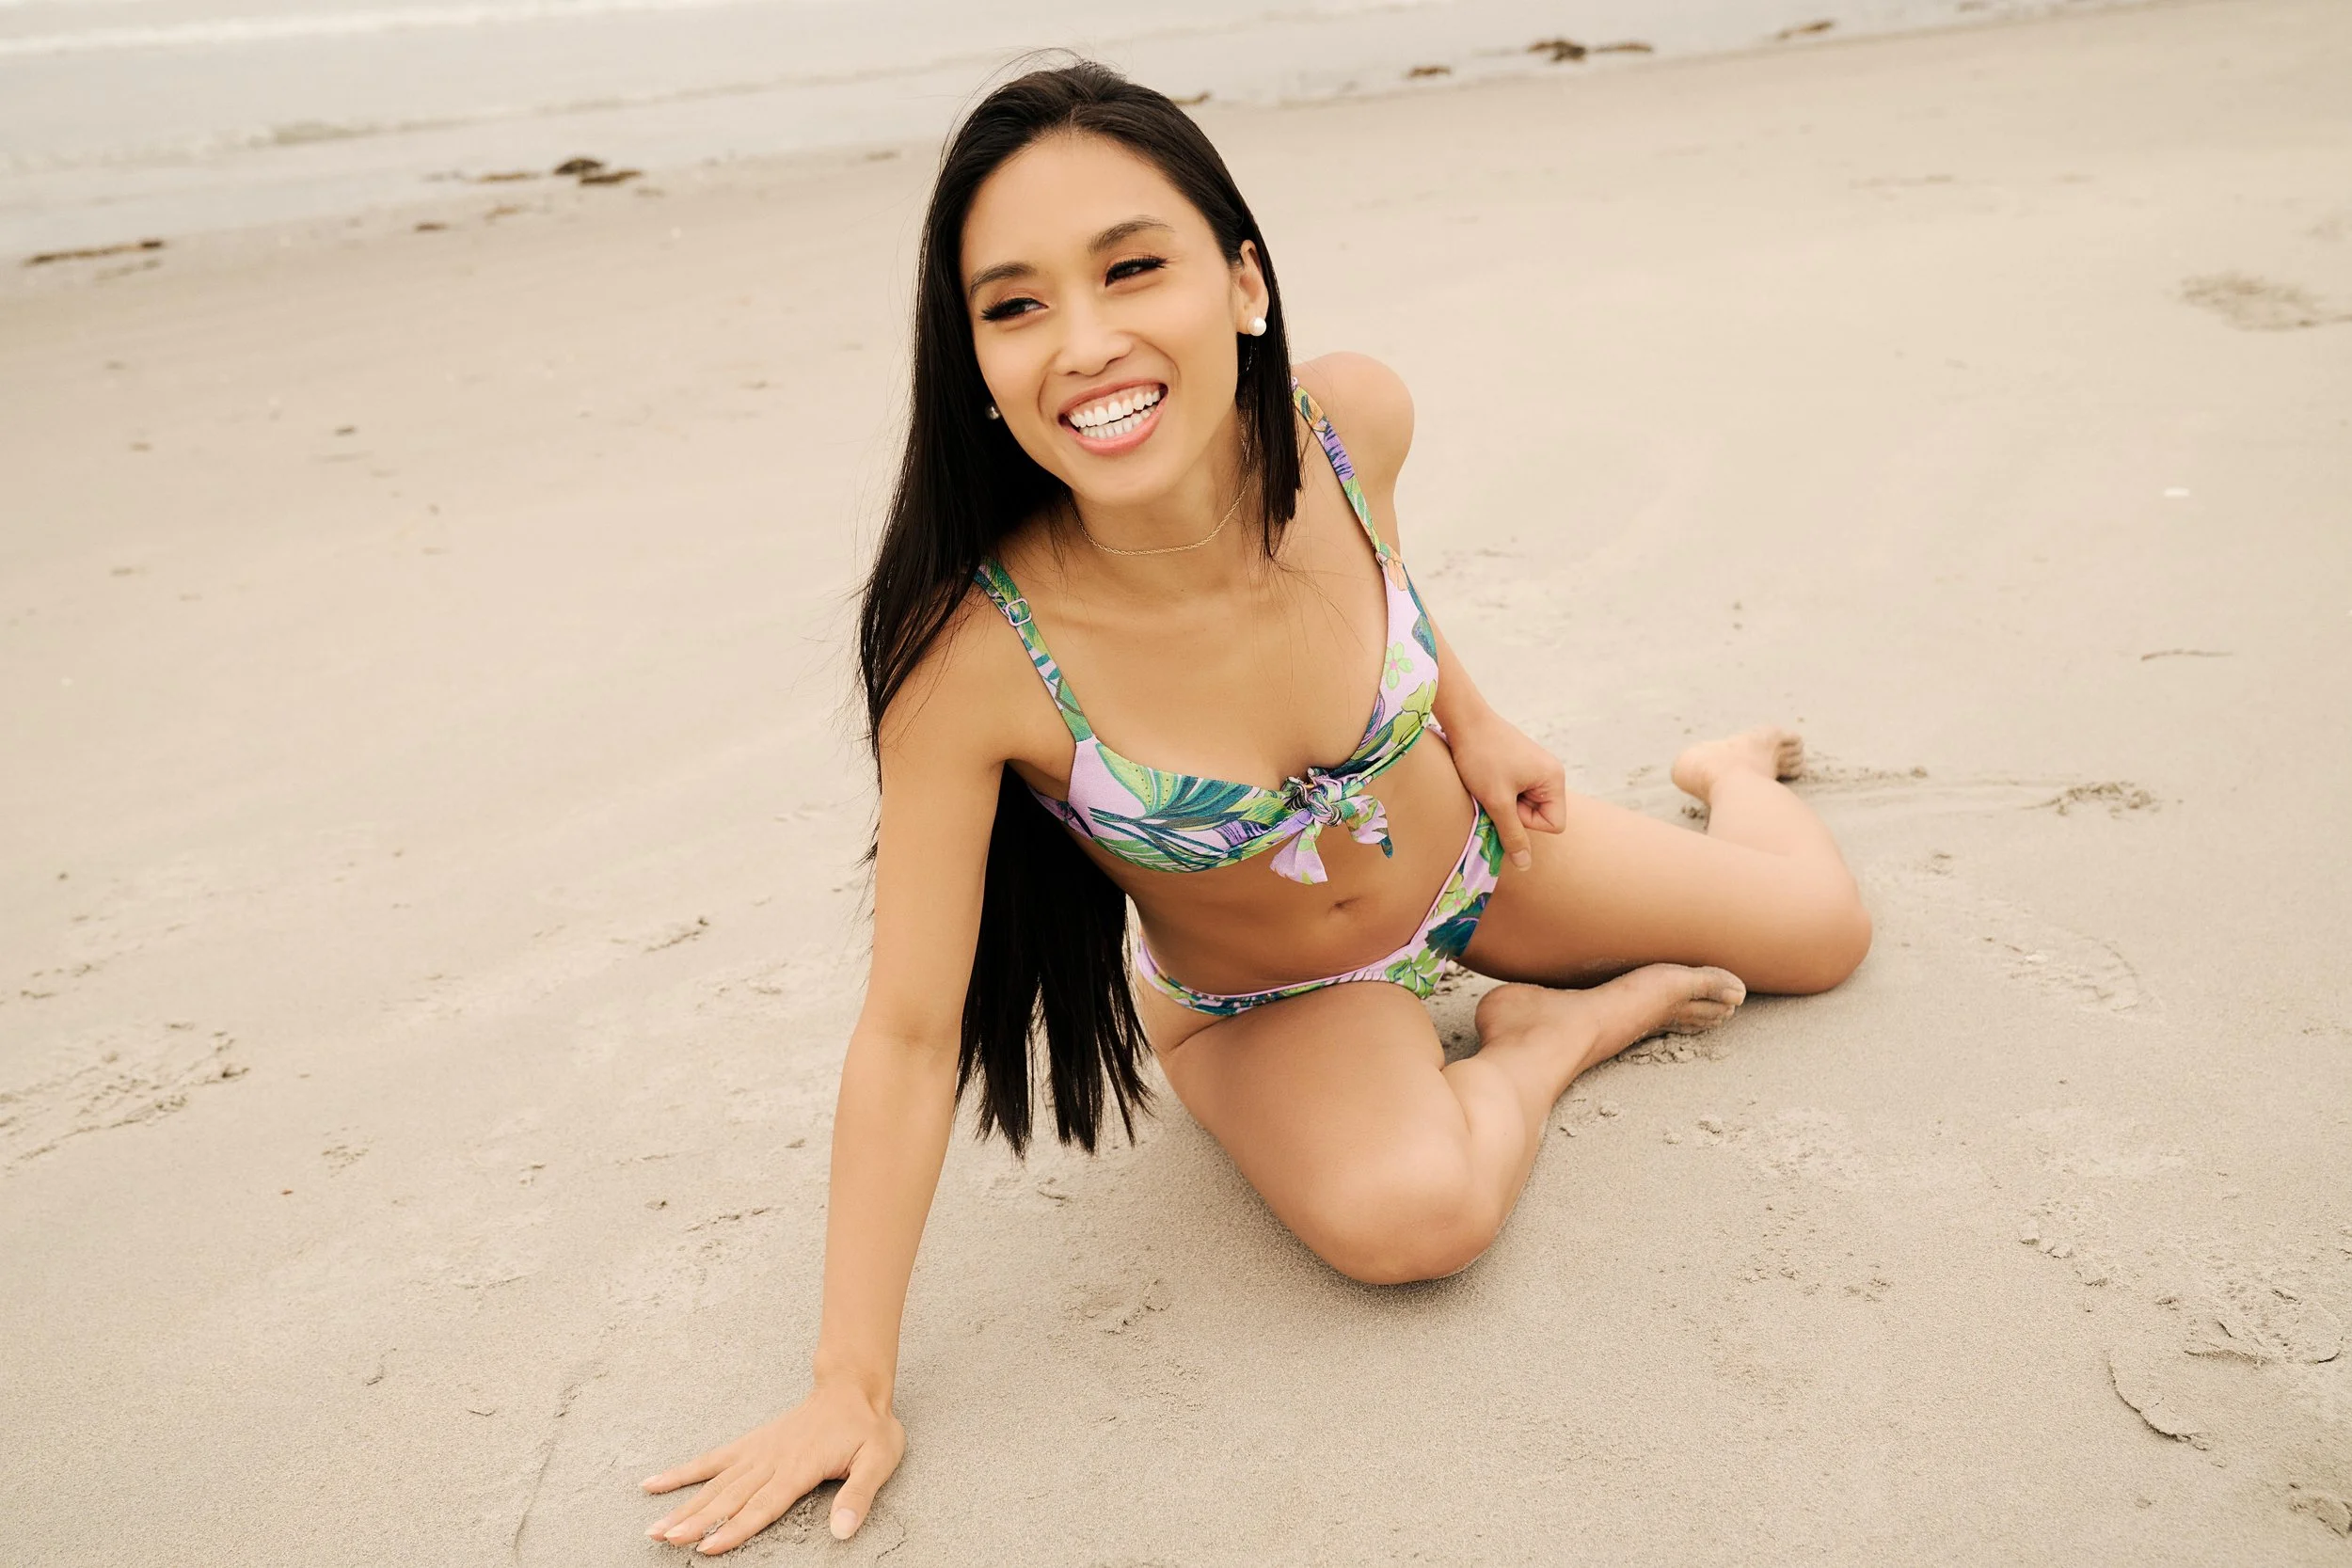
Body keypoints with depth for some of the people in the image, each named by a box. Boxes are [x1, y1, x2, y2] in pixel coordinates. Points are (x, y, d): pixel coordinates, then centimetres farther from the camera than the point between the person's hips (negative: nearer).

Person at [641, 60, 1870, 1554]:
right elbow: (910, 1034, -30)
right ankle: (1563, 1032, 2)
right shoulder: (977, 656, -38)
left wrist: (1472, 720, 4)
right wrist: (853, 1384, -25)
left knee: (1823, 931, 13)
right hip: (1260, 1003, -3)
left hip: (1468, 853, 3)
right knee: (1406, 1213, -33)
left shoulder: (1350, 419, -29)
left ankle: (1731, 770, 49)